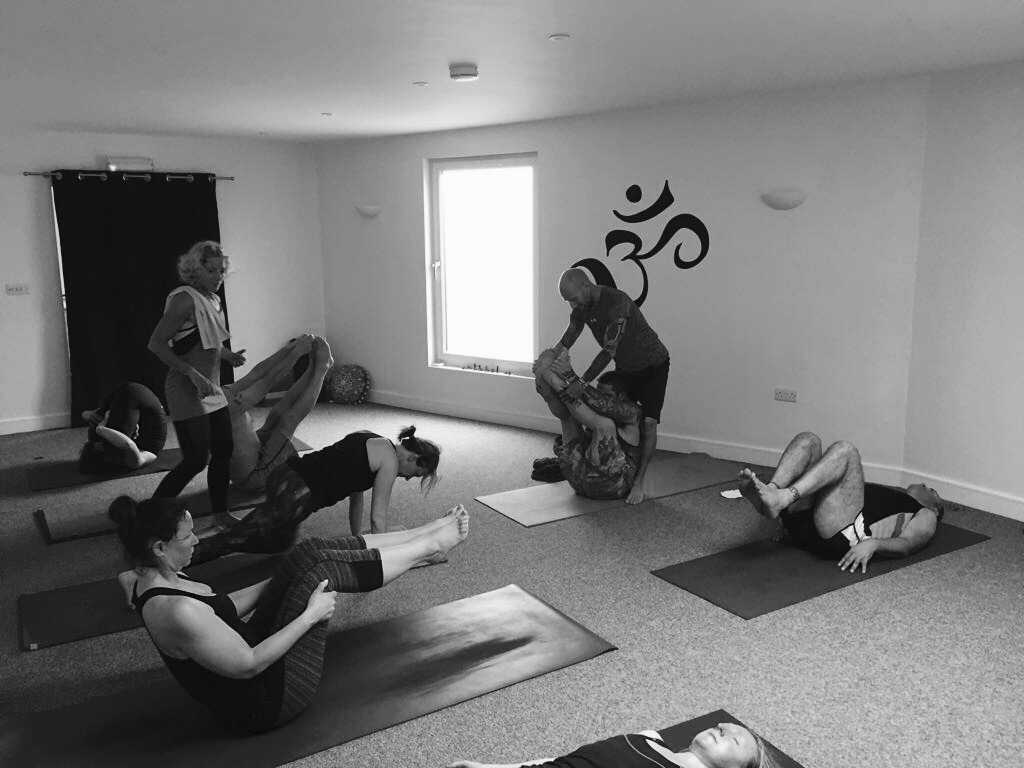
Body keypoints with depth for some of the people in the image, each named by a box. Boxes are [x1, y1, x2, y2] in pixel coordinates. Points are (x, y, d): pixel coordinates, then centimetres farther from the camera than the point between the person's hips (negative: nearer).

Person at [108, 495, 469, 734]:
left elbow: (219, 607, 14)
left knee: (310, 552, -1)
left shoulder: (158, 579, -2)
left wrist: (285, 579, 13)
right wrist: (309, 616, -20)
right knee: (323, 569, -13)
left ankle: (423, 534, 8)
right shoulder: (174, 612, -32)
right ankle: (432, 545, 4)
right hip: (266, 700, -9)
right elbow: (248, 666, -27)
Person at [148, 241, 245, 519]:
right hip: (187, 393, -8)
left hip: (212, 391, 8)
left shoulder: (213, 300, 9)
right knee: (196, 460, -7)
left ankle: (220, 514, 24)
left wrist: (227, 355, 6)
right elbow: (156, 343, -20)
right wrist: (194, 374, -24)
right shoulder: (185, 299, -16)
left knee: (224, 452, 11)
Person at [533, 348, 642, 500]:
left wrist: (570, 378, -26)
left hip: (612, 485, -6)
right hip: (580, 481, 6)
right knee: (568, 415, 3)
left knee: (605, 424, -28)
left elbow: (604, 404, -22)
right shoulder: (597, 413, 15)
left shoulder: (632, 412, -1)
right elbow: (561, 412, 0)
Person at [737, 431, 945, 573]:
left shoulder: (926, 516, 26)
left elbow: (906, 544, 2)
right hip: (802, 521, 6)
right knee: (807, 440, -3)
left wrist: (872, 544, -21)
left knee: (844, 450, -20)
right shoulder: (889, 497, 44)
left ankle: (779, 499, -42)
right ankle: (770, 493, -31)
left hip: (841, 535, -6)